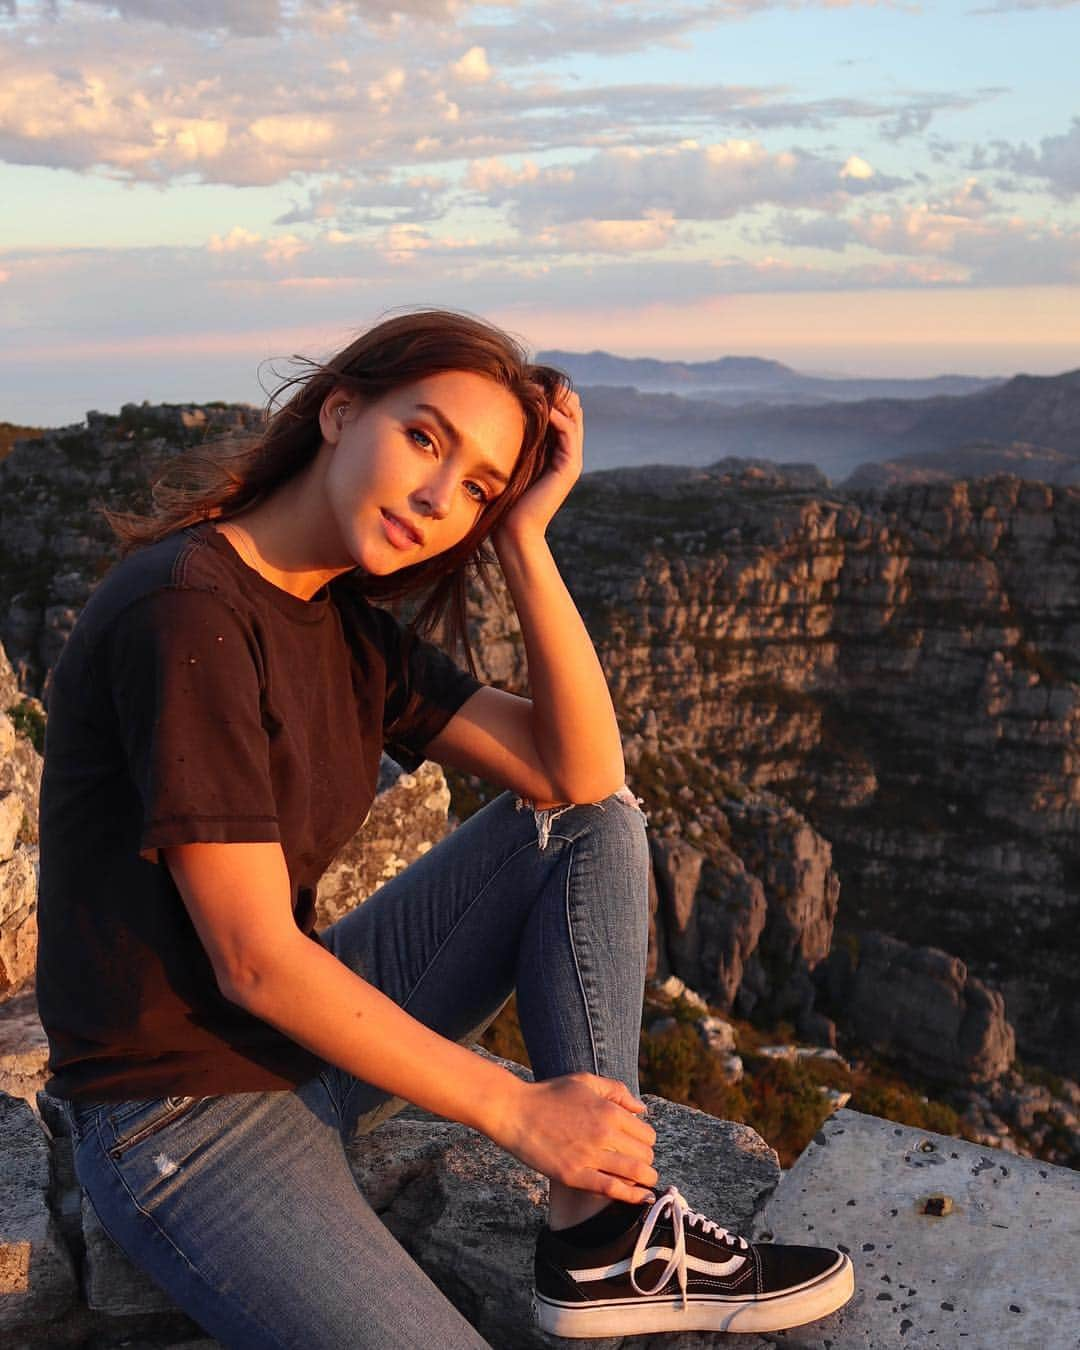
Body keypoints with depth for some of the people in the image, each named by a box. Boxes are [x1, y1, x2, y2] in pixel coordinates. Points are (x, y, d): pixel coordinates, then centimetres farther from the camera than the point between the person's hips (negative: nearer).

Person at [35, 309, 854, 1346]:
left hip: (307, 1028, 9)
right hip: (182, 1117, -8)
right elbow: (255, 961, -24)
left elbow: (583, 774, -5)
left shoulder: (350, 628, 3)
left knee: (592, 822, -2)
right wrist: (517, 1111, -17)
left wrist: (525, 536, -14)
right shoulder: (186, 608, -23)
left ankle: (603, 1240, -6)